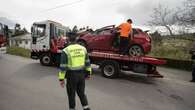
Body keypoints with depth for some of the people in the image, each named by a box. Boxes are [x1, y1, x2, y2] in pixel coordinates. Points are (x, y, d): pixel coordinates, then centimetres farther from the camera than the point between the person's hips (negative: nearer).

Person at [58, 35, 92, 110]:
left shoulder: (66, 50, -13)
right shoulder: (83, 48, 0)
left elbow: (63, 66, -14)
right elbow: (87, 62, 7)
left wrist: (61, 79, -6)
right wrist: (88, 73, 17)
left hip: (72, 75, -4)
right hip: (82, 75, 4)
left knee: (71, 94, 15)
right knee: (81, 93, 20)